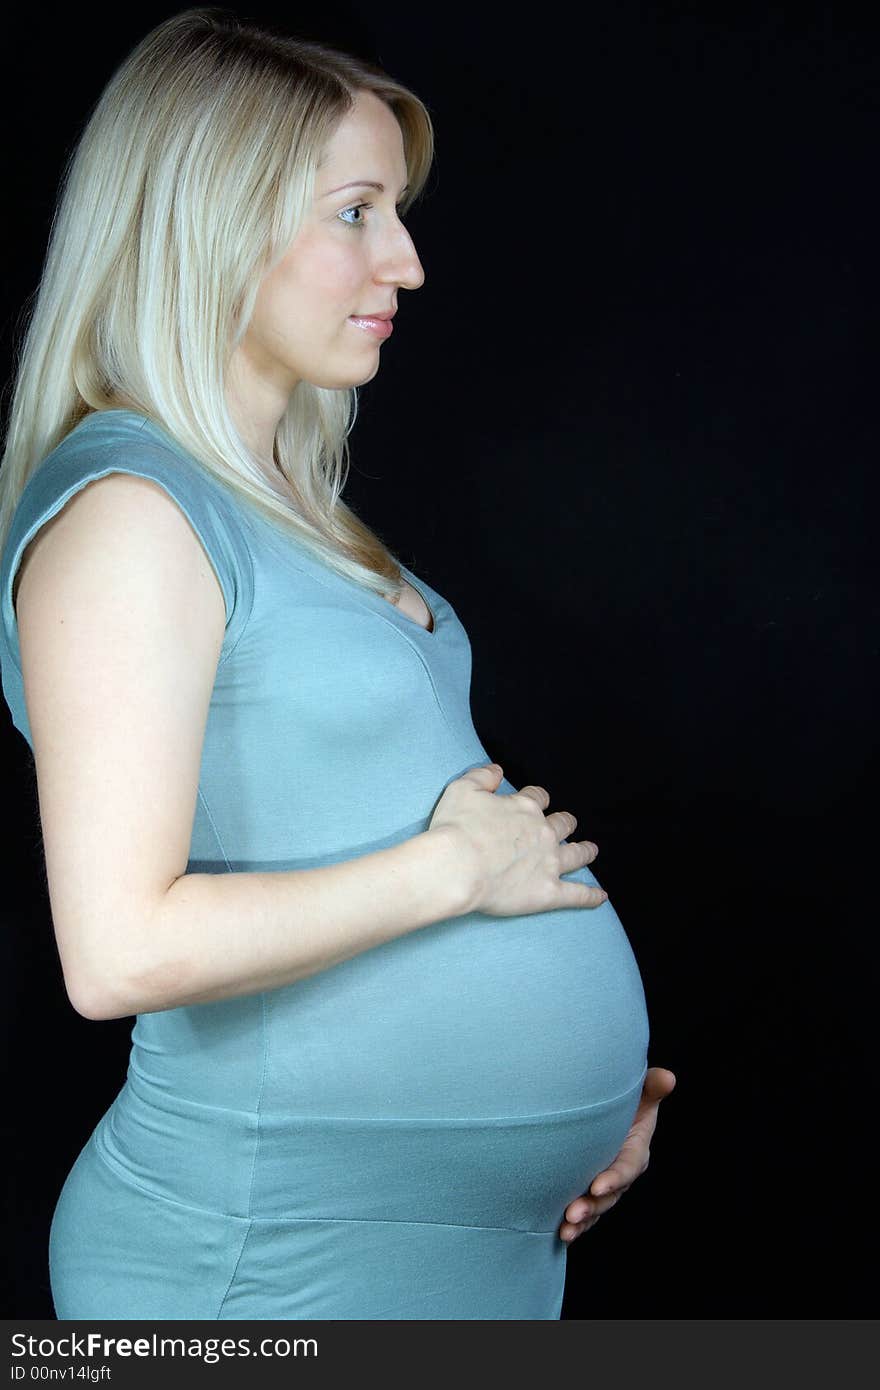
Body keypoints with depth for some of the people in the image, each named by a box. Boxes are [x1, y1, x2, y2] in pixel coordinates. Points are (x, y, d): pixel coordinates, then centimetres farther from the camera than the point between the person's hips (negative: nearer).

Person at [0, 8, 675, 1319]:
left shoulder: (290, 498, 11)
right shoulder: (129, 509, -18)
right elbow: (123, 950, -27)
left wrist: (582, 1073, 6)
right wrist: (455, 866, -17)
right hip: (281, 1266, -8)